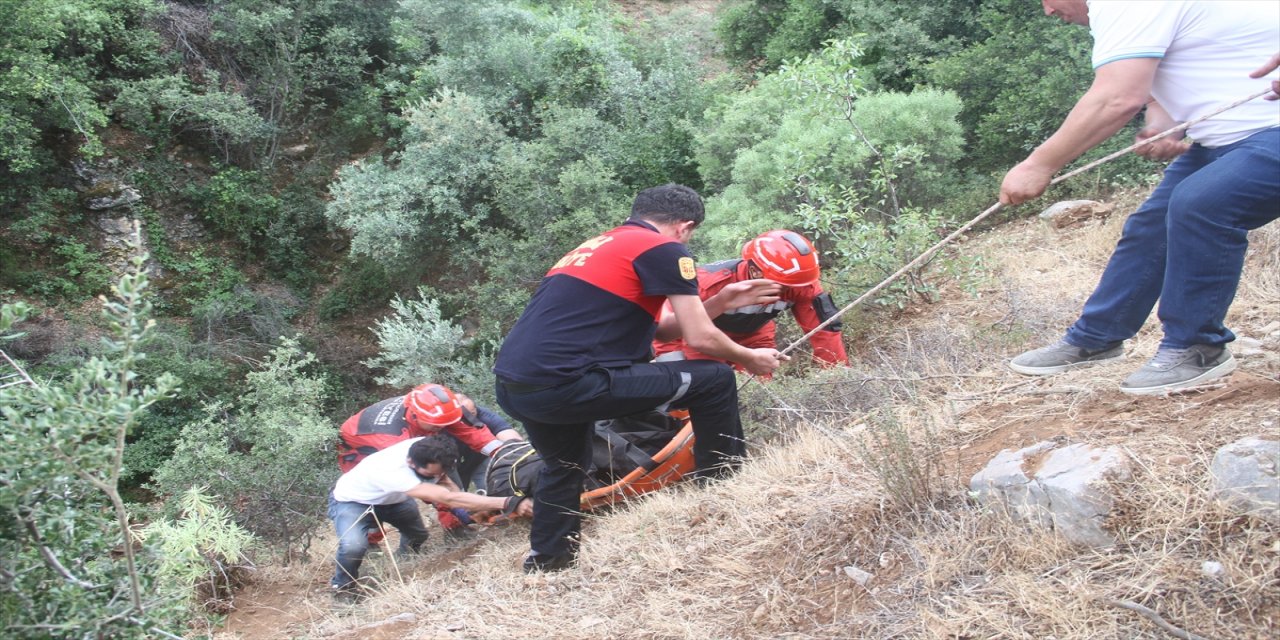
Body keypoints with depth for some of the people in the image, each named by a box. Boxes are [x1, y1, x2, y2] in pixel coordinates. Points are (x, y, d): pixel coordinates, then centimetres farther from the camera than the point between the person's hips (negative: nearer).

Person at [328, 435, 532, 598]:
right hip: (351, 501, -7)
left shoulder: (425, 449, -27)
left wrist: (476, 510, -27)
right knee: (354, 546, -29)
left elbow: (446, 484, -8)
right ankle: (343, 586, 1)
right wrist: (508, 503, -57)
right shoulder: (392, 471, -46)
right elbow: (448, 498, -52)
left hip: (387, 498, 7)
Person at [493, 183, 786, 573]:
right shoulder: (665, 249, 1)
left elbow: (648, 327, 29)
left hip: (509, 386, 9)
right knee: (715, 381, 3)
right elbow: (700, 338, -2)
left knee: (565, 466, 37)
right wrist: (750, 359, 17)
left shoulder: (594, 246, 26)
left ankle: (544, 563, 43)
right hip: (564, 383, -9)